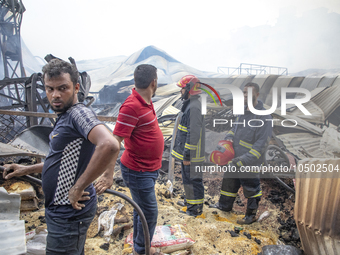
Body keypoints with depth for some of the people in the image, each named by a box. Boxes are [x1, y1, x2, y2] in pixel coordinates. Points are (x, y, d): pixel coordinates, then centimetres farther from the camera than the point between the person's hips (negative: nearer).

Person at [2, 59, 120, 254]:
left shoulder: (79, 113, -22)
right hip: (61, 209, 10)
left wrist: (78, 188, -32)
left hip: (69, 214, -10)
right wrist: (27, 169, 19)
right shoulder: (65, 117, 10)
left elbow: (110, 145, -41)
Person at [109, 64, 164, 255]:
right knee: (150, 213, 3)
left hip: (148, 169, 9)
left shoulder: (146, 101, 3)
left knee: (141, 210, 22)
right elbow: (115, 141, -29)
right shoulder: (132, 106, -25)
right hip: (139, 171, -9)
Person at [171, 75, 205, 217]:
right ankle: (190, 201, 39)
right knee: (188, 178, 22)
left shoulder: (194, 108, -23)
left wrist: (187, 156, -22)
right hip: (187, 152, 10)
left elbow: (193, 134, -26)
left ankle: (196, 208, 15)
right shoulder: (190, 105, 12)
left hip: (191, 154, -10)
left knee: (192, 179, 2)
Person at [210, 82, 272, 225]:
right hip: (235, 158, 8)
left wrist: (244, 160, -25)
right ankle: (225, 206, 44)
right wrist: (229, 137, 0)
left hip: (250, 163, -8)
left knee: (251, 188, 10)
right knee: (229, 182, 22)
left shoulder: (264, 116, -20)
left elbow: (261, 143, -22)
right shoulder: (243, 110, 5)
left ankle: (251, 215, 31)